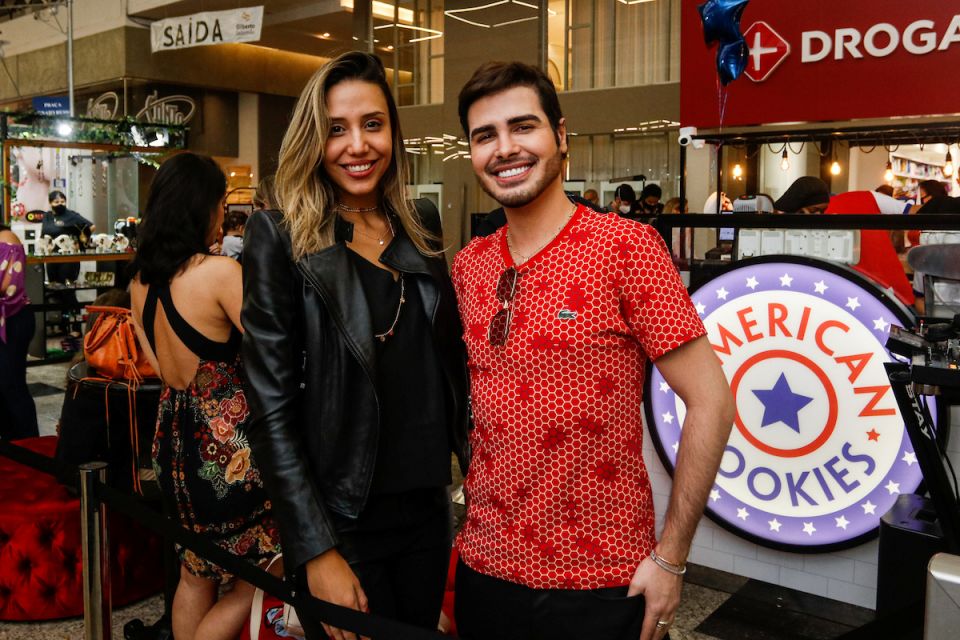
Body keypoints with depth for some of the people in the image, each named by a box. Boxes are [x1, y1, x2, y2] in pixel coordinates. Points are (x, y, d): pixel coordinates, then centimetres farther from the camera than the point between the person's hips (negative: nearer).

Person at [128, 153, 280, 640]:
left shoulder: (141, 280, 5)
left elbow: (160, 366, 13)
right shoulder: (219, 271, -17)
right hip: (228, 447, -8)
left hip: (173, 443, 8)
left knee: (196, 577, 24)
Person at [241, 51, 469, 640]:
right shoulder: (281, 238, -11)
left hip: (429, 506, 5)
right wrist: (317, 552, -16)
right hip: (341, 521, -5)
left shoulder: (422, 223, 4)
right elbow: (271, 409, -13)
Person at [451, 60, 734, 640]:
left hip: (602, 582, -4)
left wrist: (670, 559, -13)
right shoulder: (468, 267, 3)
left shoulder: (626, 246, -13)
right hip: (485, 566, 5)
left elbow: (711, 400, -14)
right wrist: (473, 515, 7)